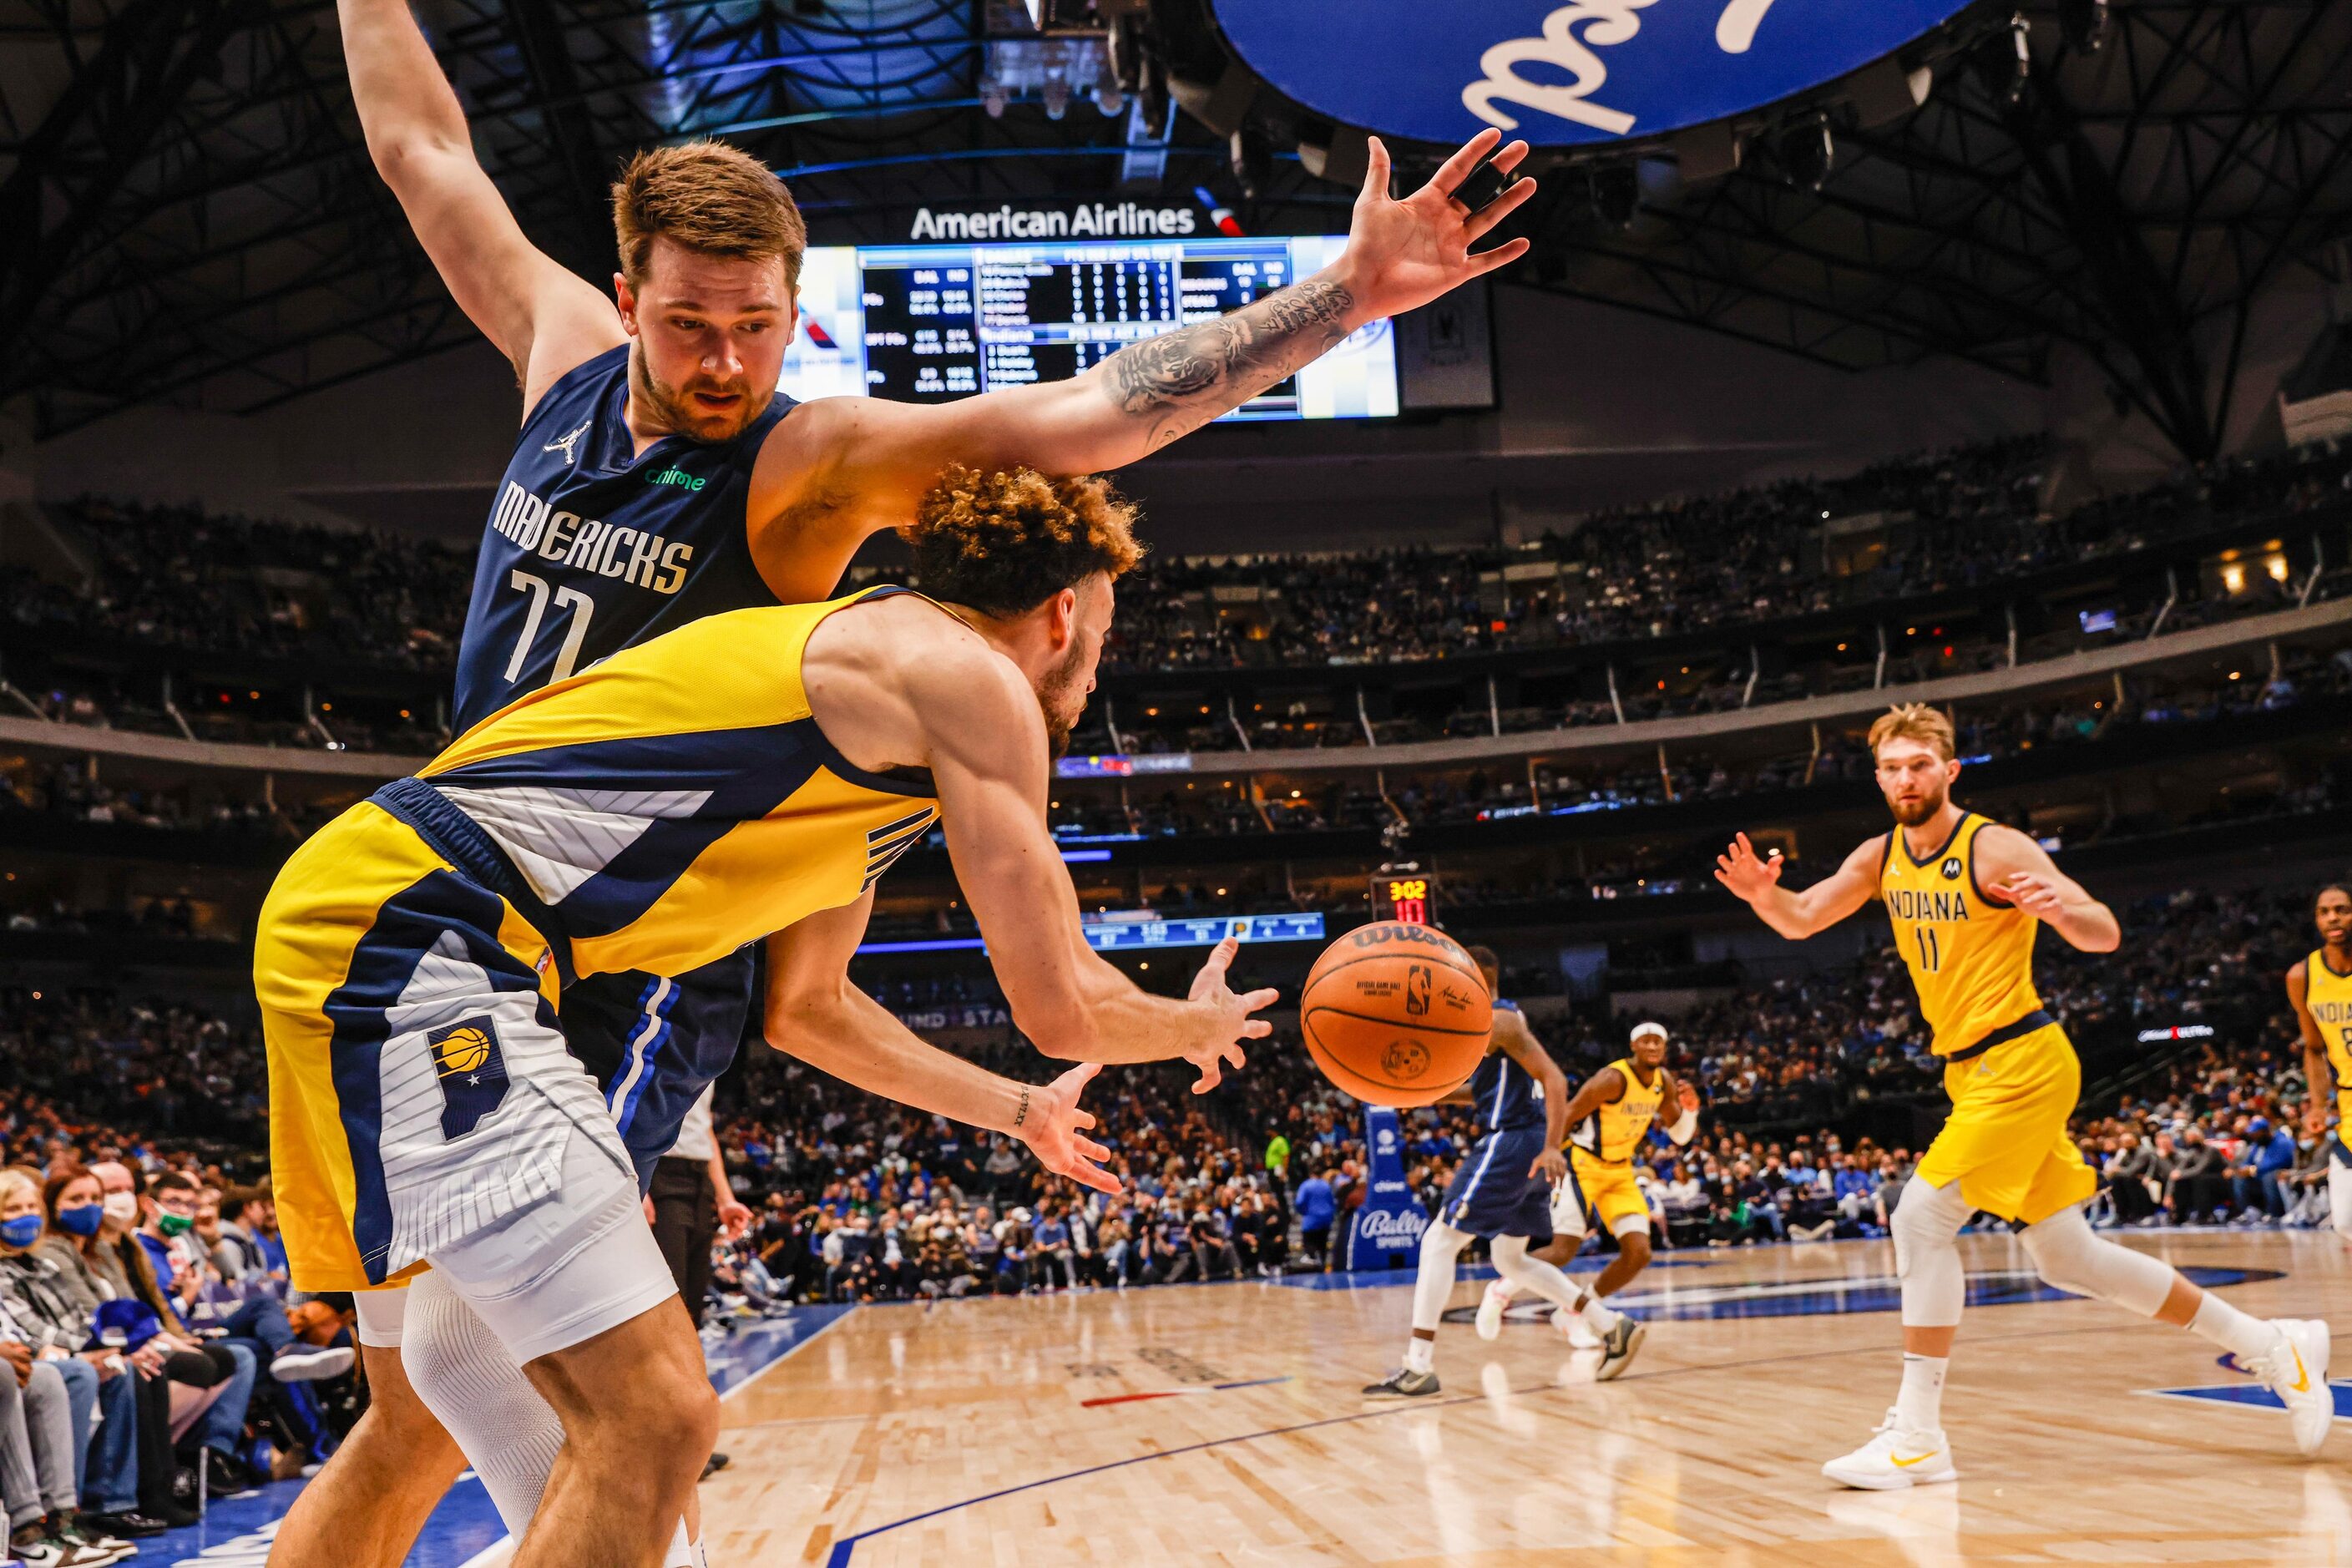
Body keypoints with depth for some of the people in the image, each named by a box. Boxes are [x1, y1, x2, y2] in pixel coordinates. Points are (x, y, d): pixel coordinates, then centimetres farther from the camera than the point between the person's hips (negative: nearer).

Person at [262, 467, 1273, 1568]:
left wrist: (1017, 1110, 40)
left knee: (424, 1424, 22)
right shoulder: (969, 674, -5)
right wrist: (1197, 1026, 18)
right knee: (650, 1418, -15)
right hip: (414, 927, -11)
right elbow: (1060, 1004, -4)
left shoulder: (879, 743, 24)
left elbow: (804, 1007, 32)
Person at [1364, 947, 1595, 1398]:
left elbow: (1554, 1078, -20)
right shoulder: (1500, 1019, 18)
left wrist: (1552, 1147, -29)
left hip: (1509, 1144, -10)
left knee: (1438, 1241, -8)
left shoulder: (1497, 1020, -12)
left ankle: (1419, 1366, -10)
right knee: (1510, 1260, 19)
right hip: (1526, 1147, 10)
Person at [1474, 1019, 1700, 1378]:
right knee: (1562, 1251, -16)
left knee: (1639, 1254, -8)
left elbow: (1680, 1137, 10)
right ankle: (1502, 1289, 8)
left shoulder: (1663, 1081, 2)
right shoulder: (1613, 1079, -21)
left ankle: (1580, 1309, 10)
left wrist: (1689, 1108, -10)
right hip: (1583, 1165, -7)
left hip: (1620, 1172, 7)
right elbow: (1565, 1117, -19)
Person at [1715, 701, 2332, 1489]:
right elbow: (1802, 921, 10)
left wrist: (2060, 908, -39)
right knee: (2067, 1256, 12)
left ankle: (1917, 1437, -11)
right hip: (1972, 1070, 8)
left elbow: (2105, 935, -16)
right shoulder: (1881, 858, 7)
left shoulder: (1995, 849, -13)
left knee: (1921, 1215, -17)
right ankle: (2273, 1347, 27)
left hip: (2019, 1062, -8)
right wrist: (1762, 894, -12)